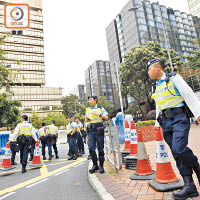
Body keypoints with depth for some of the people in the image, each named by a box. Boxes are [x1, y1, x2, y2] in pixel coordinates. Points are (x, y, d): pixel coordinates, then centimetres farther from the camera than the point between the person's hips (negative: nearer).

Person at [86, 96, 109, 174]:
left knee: (100, 148, 2)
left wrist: (99, 114, -16)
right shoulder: (87, 109, 13)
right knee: (91, 148, -5)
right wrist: (87, 120, -2)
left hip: (99, 129, -2)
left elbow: (106, 117, -1)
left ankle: (101, 166, 14)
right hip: (91, 130, 3)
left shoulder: (100, 108, 4)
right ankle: (95, 165, 11)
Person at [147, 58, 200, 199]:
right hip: (166, 122, 7)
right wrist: (158, 122, 19)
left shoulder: (174, 78, -1)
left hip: (179, 118, -6)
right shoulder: (157, 87, 19)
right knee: (177, 154, 2)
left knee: (179, 148, -21)